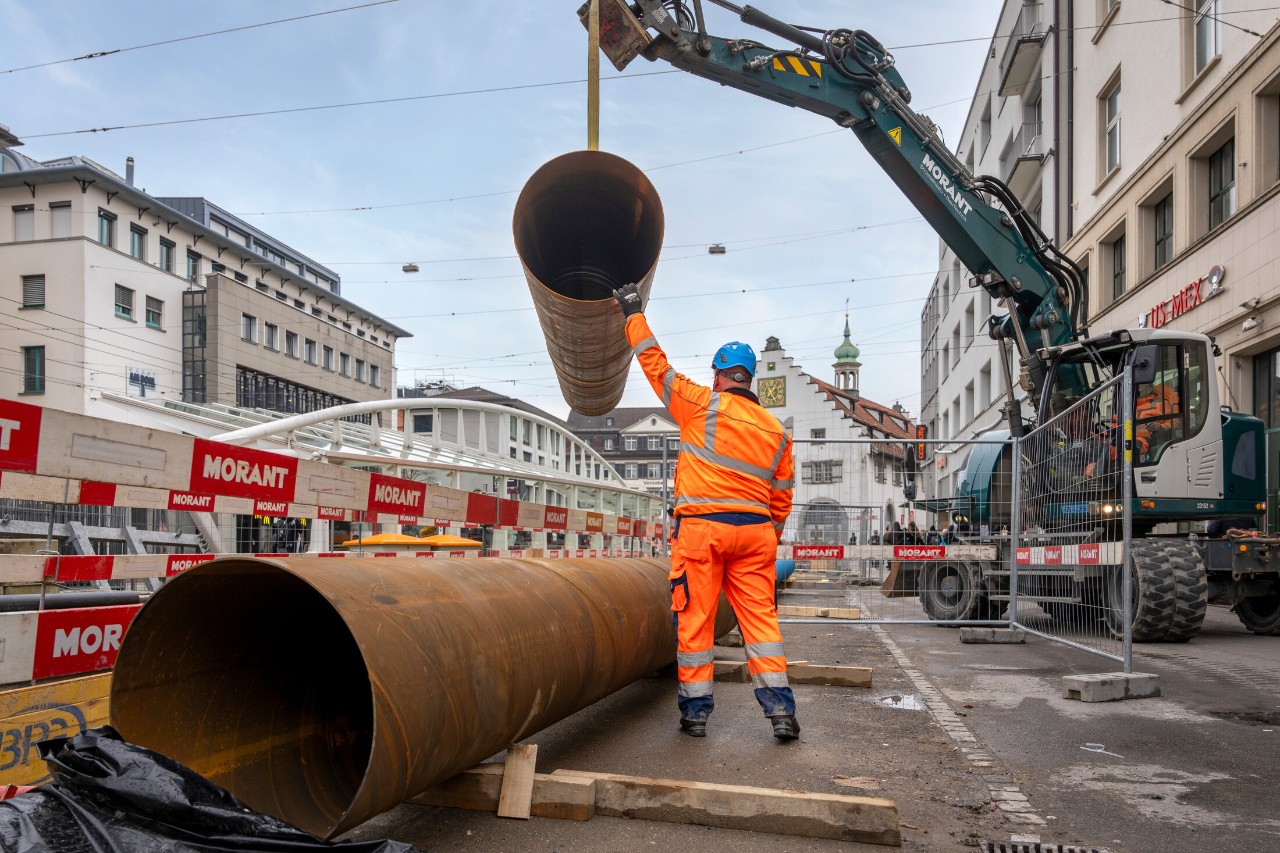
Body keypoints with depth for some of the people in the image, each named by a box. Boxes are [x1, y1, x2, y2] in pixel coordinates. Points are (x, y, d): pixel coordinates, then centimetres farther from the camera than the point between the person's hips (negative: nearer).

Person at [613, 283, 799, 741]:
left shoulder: (702, 405, -2)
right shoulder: (777, 431, 11)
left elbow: (656, 365, 6)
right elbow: (781, 499, 14)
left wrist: (634, 314, 17)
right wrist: (767, 540, 26)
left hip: (701, 527, -4)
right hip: (755, 531, 4)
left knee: (695, 619, 4)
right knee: (760, 615, 8)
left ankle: (695, 708, 11)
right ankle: (779, 707, 4)